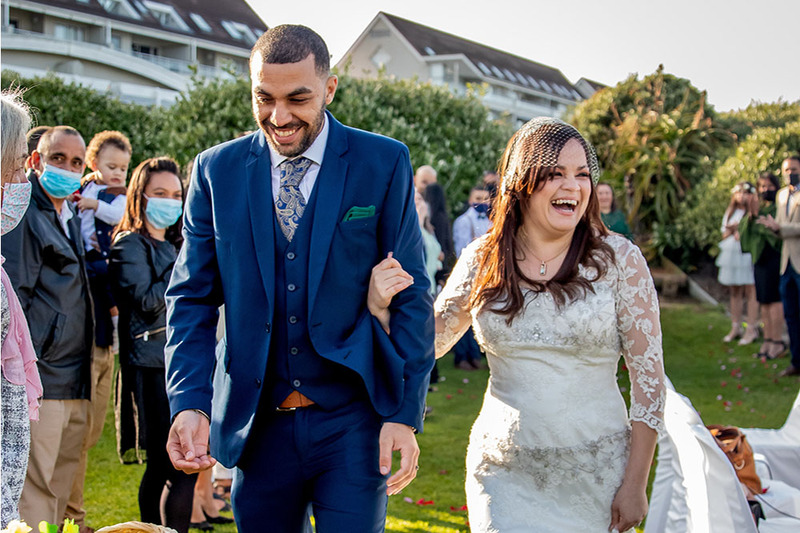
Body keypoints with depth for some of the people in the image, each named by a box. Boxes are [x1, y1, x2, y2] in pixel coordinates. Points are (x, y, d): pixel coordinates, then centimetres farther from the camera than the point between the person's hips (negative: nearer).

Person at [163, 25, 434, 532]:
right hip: (256, 423, 2)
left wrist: (405, 414, -9)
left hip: (352, 420, -2)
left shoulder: (384, 164, -3)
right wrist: (190, 403, -10)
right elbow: (192, 297, 4)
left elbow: (411, 296, -2)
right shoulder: (217, 171, 3)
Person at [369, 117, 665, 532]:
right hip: (504, 473, 1)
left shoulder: (619, 260, -7)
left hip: (593, 477, -1)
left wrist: (635, 485, -5)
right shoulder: (483, 261, 0)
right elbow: (427, 345, 8)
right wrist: (382, 308, -12)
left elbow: (648, 375, -5)